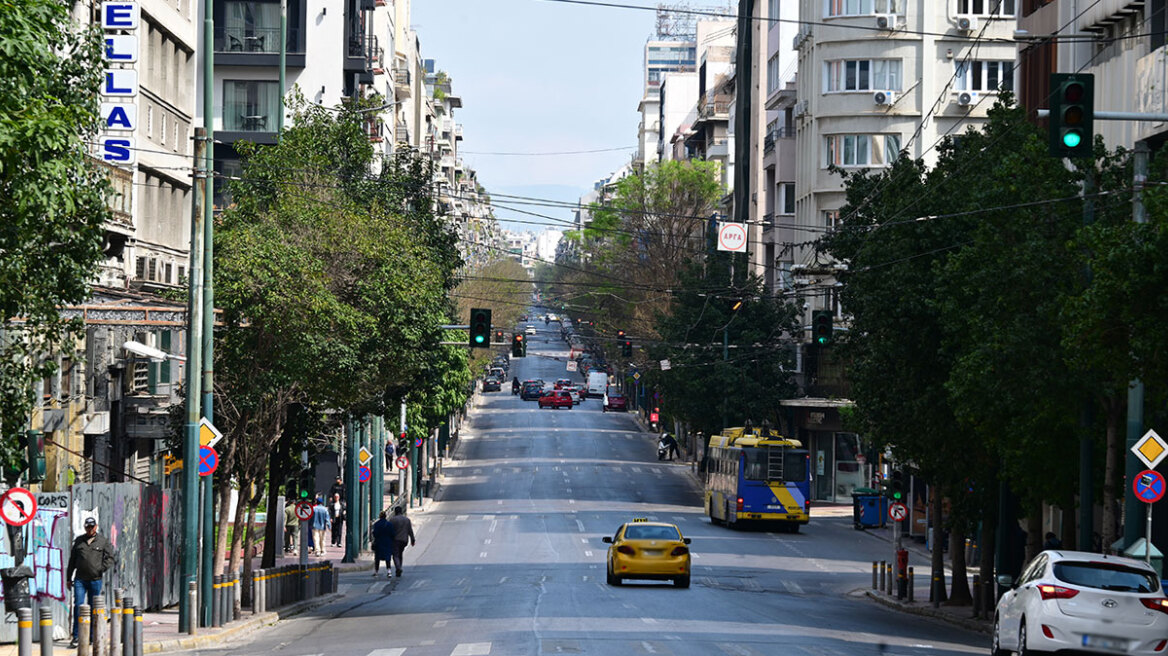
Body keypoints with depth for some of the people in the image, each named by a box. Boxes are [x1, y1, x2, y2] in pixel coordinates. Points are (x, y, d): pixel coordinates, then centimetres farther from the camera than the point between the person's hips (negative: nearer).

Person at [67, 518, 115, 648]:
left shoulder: (103, 541, 6)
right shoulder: (79, 541, 11)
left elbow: (110, 558, 5)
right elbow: (72, 560, 16)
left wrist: (101, 569, -11)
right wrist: (68, 578, 14)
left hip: (95, 580, -1)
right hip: (80, 579, 1)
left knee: (93, 608, 6)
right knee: (78, 606, -10)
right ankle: (76, 637, -11)